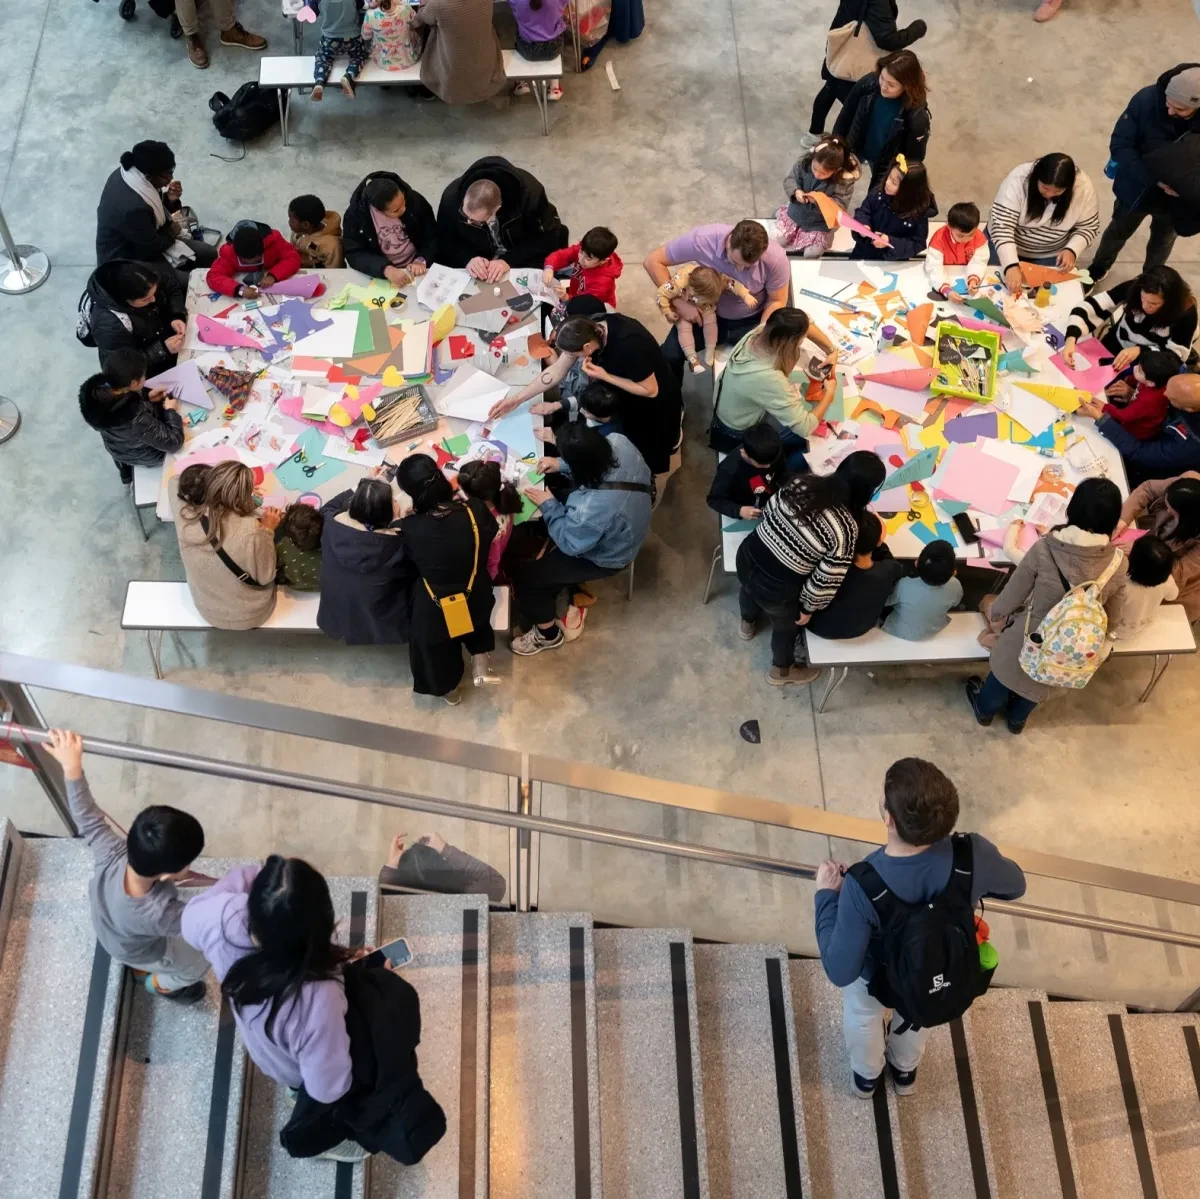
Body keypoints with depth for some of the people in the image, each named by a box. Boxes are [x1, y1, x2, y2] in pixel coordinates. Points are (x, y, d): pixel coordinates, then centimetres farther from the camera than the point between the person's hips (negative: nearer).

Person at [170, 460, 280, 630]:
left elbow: (176, 482, -2)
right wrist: (267, 530, -14)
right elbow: (266, 577, -20)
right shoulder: (250, 531, -38)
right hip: (250, 616, -3)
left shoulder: (186, 517, -26)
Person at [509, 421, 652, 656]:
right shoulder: (618, 442, -27)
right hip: (623, 531, 8)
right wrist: (562, 464, -12)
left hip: (604, 556, -8)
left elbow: (570, 544, -24)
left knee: (522, 575, 4)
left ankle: (548, 634, 30)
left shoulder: (591, 509, -45)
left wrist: (548, 506, -15)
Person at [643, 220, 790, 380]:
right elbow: (652, 261, -21)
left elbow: (777, 301, -10)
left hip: (751, 320, 0)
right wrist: (680, 303, -25)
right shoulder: (702, 239, -31)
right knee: (668, 356, -16)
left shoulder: (776, 258, -28)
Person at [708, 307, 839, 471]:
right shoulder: (769, 379, -41)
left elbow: (806, 326, 1)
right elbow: (805, 428, -32)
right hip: (737, 437, -7)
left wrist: (831, 351, -7)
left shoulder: (757, 334, -20)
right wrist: (829, 393, -18)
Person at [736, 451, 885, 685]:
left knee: (749, 589, 41)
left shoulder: (800, 482, -12)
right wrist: (808, 608, -2)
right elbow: (826, 580, -19)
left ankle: (748, 624, 74)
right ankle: (781, 671, 60)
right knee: (786, 627, 31)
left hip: (747, 558, 4)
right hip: (776, 591, -4)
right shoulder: (846, 528, -26)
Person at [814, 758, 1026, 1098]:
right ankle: (905, 1071, 66)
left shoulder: (862, 885, -45)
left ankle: (866, 1076, 63)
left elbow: (840, 971, -33)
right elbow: (1015, 886, -13)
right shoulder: (973, 855, -37)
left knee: (863, 1018, 34)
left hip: (877, 977, -2)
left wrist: (826, 895, -23)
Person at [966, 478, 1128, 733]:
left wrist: (994, 612, 6)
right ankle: (1017, 718, 64)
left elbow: (1008, 602, -17)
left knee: (1006, 674, 33)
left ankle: (985, 709, 62)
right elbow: (1102, 612, -3)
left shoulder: (1045, 550, -29)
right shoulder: (1117, 565, -23)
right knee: (1038, 685, 36)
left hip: (1026, 642, -2)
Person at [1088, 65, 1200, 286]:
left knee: (1162, 243, 27)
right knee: (1118, 232, 27)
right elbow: (1120, 145, -25)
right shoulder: (1147, 99, -30)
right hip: (1137, 190, -1)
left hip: (1177, 200, 1)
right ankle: (1098, 269, 56)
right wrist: (1153, 178, -34)